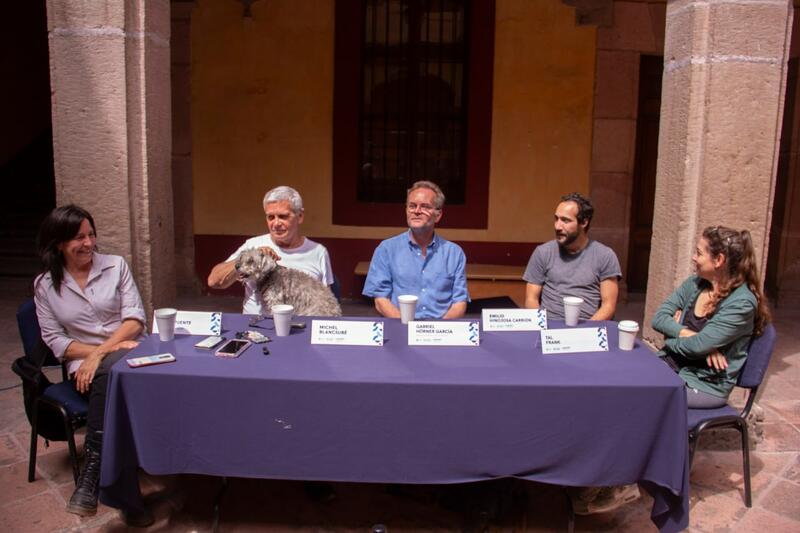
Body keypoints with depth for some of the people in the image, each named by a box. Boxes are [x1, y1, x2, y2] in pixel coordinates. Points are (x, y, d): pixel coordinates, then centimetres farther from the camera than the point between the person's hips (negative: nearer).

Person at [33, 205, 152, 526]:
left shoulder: (116, 265, 5)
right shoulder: (44, 286, 7)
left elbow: (135, 319, -2)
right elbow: (54, 340, 3)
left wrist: (101, 354, -16)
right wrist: (98, 351, -12)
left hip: (126, 355, 0)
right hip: (84, 366, 0)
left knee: (108, 375, -37)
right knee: (113, 382, -35)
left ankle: (91, 477, -34)